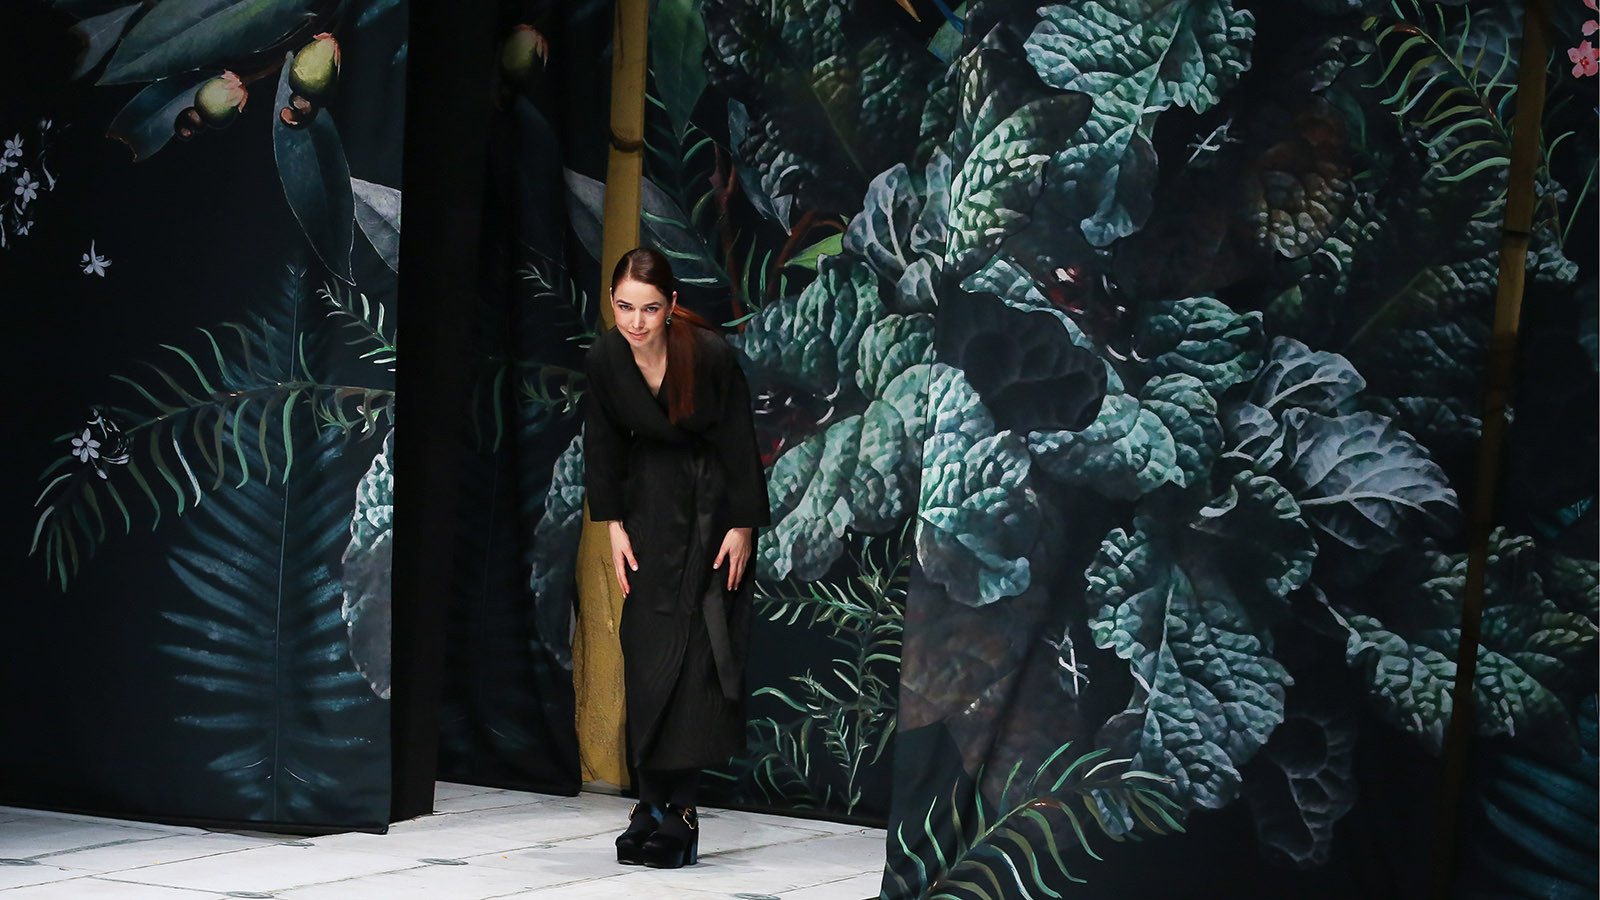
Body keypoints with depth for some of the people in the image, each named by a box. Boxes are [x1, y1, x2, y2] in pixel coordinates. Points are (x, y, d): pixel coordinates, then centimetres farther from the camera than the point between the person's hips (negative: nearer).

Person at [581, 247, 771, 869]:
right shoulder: (604, 359, -12)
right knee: (647, 643, -2)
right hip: (653, 500, 4)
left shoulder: (711, 353, -22)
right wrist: (613, 524, -1)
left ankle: (673, 801, -6)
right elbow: (602, 443, 1)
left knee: (702, 642, -9)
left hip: (715, 498, -3)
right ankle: (659, 798, 3)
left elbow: (739, 439, -13)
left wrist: (743, 525, -11)